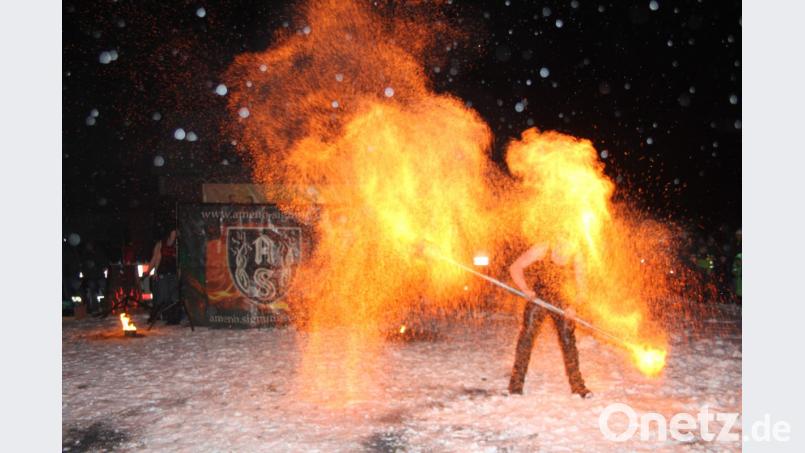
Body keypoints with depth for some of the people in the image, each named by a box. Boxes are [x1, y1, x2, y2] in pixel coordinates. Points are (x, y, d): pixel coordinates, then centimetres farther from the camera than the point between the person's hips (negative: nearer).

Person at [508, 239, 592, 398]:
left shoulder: (576, 258, -17)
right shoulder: (540, 251, -22)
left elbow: (580, 284, -11)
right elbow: (515, 267, -20)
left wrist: (572, 305, -27)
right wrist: (525, 289, -34)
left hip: (561, 300, 1)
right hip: (539, 297, -1)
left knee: (568, 340, 1)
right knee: (527, 336, -8)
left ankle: (577, 385, 15)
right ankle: (516, 384, 0)